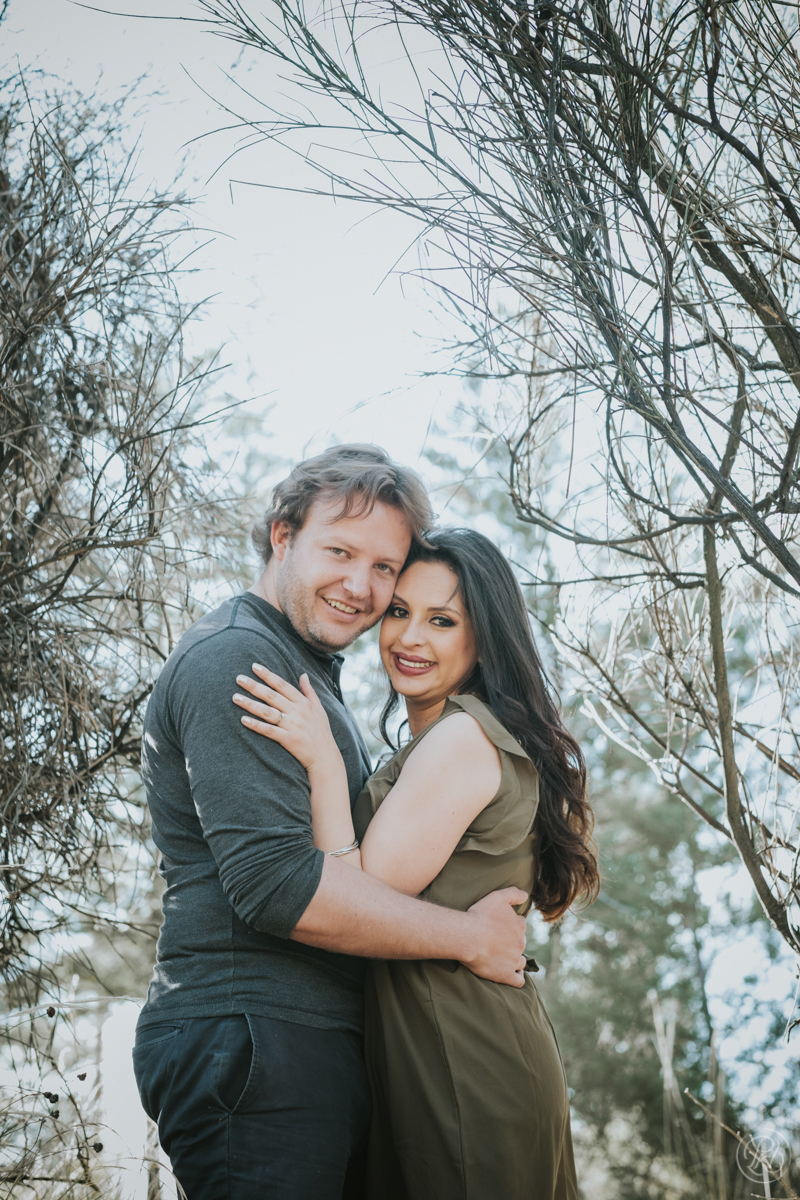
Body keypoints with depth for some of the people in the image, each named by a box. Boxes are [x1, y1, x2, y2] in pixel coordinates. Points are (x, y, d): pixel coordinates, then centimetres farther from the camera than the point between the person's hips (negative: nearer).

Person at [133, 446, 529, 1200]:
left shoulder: (308, 674, 21)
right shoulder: (237, 657, -13)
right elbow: (278, 883, -22)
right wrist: (469, 936, -12)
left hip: (320, 1048, 10)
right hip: (253, 1044, -10)